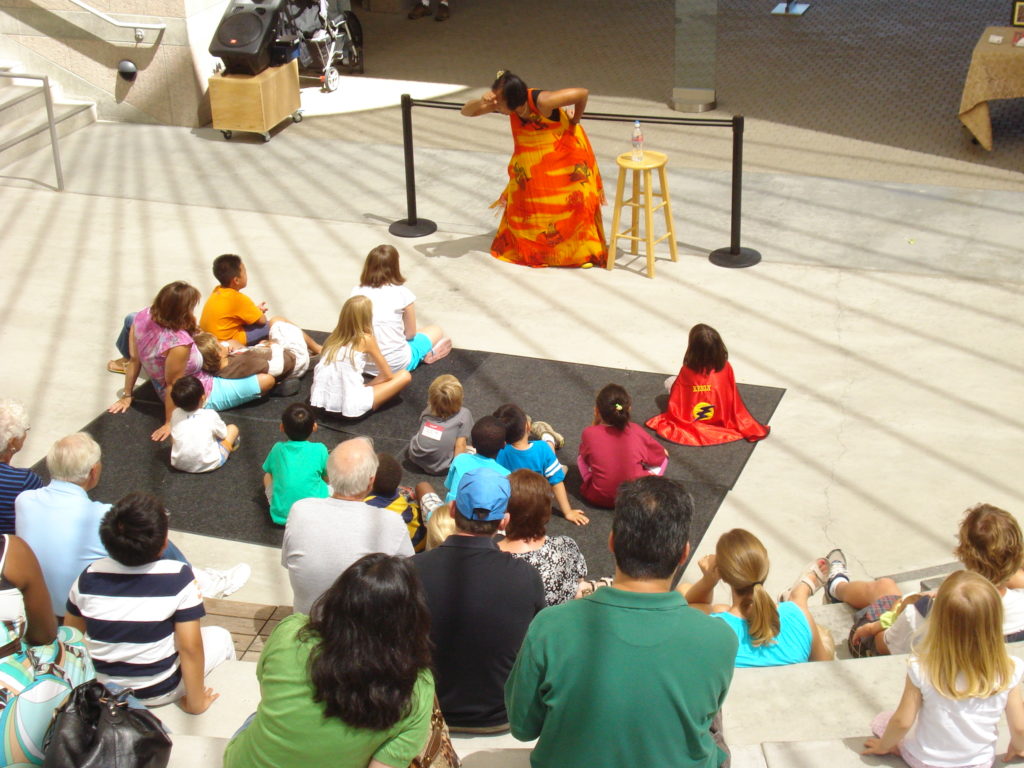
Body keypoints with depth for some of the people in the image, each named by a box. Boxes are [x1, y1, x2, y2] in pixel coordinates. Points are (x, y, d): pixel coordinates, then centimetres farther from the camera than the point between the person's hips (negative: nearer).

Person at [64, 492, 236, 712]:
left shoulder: (90, 576, -12)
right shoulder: (178, 577, -23)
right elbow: (190, 647, -21)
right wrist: (195, 702, -8)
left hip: (100, 687, 4)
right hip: (158, 692, -4)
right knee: (220, 637, 21)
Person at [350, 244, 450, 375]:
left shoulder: (356, 292, -5)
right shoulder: (402, 294, -14)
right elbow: (410, 334, -3)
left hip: (362, 364, 3)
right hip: (396, 365, -3)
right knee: (436, 330, 23)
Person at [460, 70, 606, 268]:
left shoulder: (541, 102, -38)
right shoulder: (503, 104, -22)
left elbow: (582, 93, -30)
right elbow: (466, 111, -15)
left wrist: (574, 122, -13)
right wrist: (481, 102, -37)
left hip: (564, 147, -5)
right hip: (530, 154, 5)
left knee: (576, 198, -5)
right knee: (523, 195, 6)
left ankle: (586, 250, 7)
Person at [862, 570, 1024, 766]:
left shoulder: (922, 668, -29)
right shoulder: (1007, 672, -26)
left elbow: (902, 722, -18)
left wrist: (884, 746, 3)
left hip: (925, 762, -3)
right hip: (981, 761, 3)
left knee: (880, 721, 19)